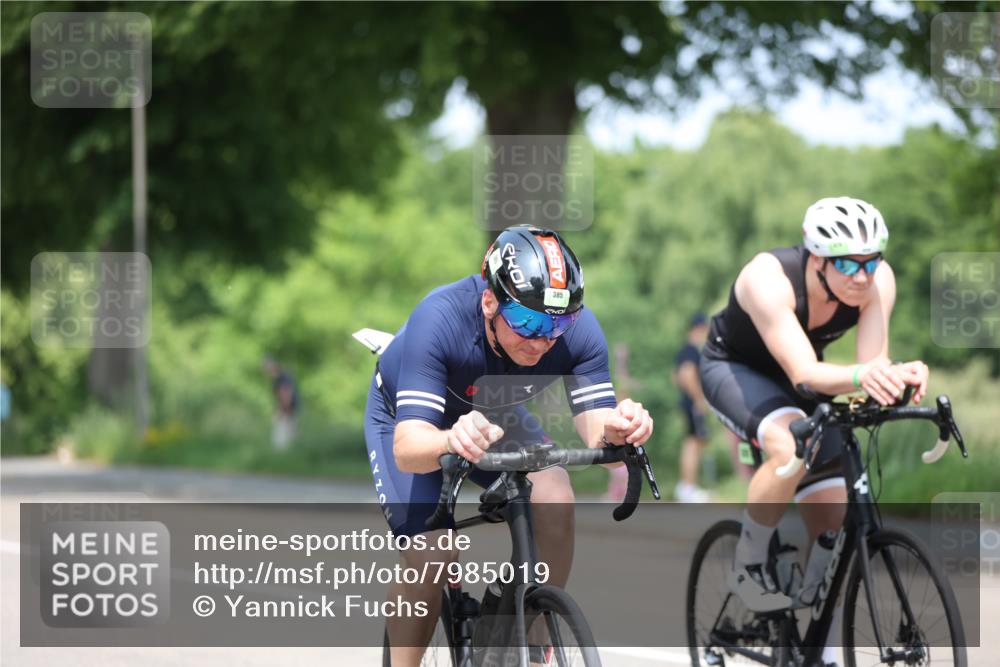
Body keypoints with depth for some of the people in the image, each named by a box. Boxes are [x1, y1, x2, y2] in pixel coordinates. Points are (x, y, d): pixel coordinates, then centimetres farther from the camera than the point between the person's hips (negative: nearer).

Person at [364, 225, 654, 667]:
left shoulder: (577, 329, -29)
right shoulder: (438, 320, -39)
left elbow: (595, 433, -31)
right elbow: (407, 450, -45)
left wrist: (615, 430, -55)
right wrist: (451, 442, -68)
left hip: (492, 414, 3)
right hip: (410, 418, -3)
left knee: (555, 501, -24)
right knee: (430, 563, -20)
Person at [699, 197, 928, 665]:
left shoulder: (878, 280, -25)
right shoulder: (769, 278, -38)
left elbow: (872, 362, -31)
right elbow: (803, 373, -45)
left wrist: (896, 376, -54)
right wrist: (859, 376, -64)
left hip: (793, 382, 5)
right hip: (734, 369, -5)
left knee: (832, 521, -2)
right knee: (792, 447, -36)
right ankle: (749, 564, -13)